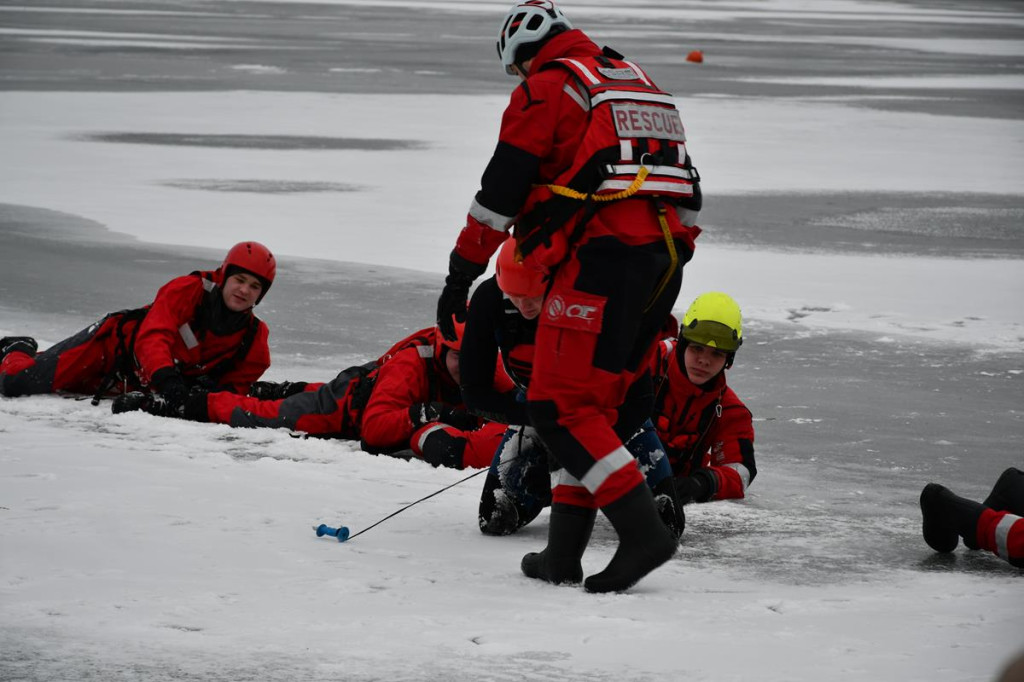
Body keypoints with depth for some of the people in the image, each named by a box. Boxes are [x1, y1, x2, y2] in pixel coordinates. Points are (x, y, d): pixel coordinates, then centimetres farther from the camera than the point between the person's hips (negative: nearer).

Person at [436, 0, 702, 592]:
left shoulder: (544, 90, 2)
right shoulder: (643, 85, 25)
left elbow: (500, 193, -2)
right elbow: (687, 193, 24)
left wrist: (460, 275, 5)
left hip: (601, 256, -8)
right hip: (665, 260, 8)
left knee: (561, 406, -7)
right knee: (599, 405, 13)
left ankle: (643, 531, -18)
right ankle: (563, 554, 11)